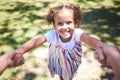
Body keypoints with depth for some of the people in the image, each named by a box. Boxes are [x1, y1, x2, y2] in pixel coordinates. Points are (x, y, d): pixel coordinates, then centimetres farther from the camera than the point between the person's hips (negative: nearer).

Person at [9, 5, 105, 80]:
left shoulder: (77, 33, -37)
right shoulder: (52, 34, -33)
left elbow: (89, 39, -55)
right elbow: (34, 42, -38)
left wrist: (101, 48, -78)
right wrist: (19, 52, -53)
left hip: (72, 63, 0)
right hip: (59, 63, 0)